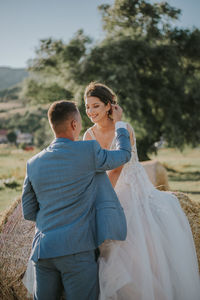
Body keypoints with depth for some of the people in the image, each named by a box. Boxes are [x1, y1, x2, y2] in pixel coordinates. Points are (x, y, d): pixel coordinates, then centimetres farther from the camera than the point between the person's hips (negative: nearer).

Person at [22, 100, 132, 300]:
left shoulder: (33, 164, 6)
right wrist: (118, 122, 26)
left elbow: (28, 212, 12)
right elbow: (124, 154, 11)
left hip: (42, 250, 5)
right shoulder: (89, 151, -7)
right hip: (76, 250, -5)